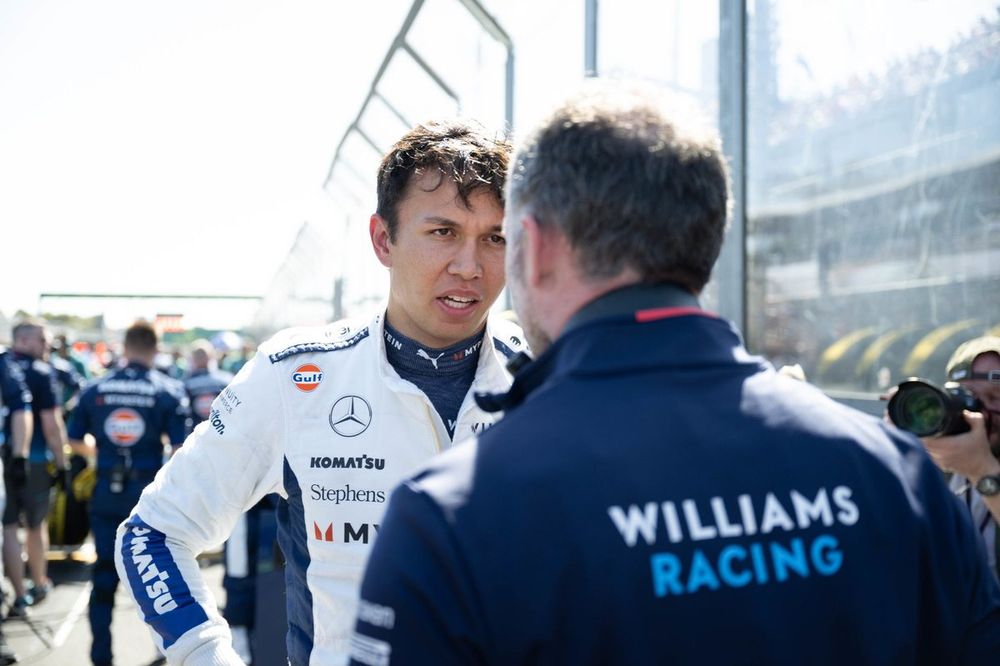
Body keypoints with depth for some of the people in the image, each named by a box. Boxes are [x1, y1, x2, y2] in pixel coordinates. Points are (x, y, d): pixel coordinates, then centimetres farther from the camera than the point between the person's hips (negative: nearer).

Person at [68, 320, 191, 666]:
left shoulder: (95, 389, 1)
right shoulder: (169, 391, -7)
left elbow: (74, 441, 8)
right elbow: (182, 448, -13)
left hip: (106, 493, 2)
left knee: (104, 572, 9)